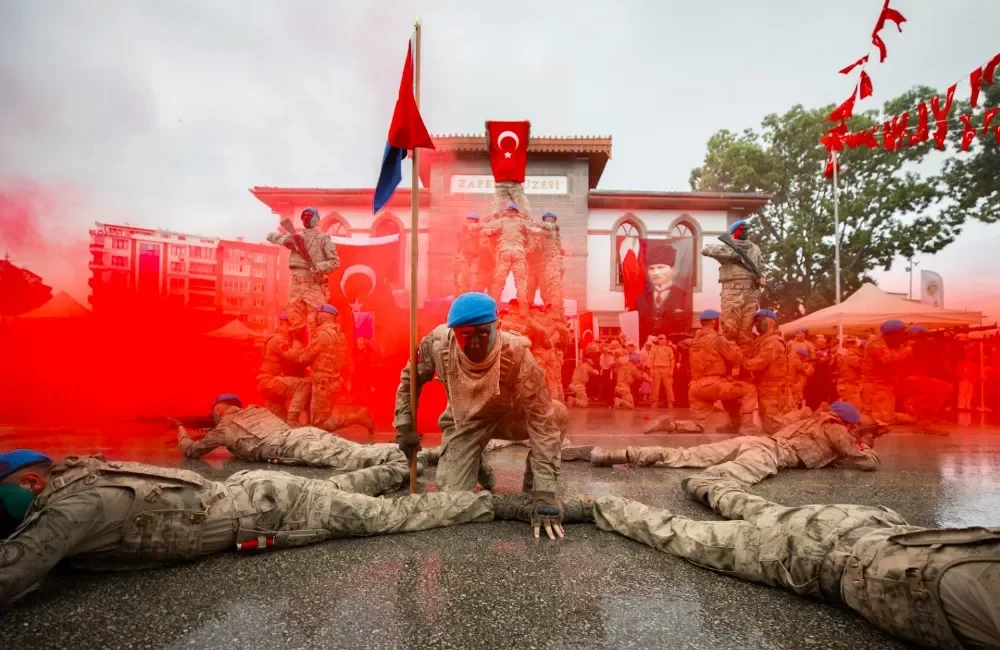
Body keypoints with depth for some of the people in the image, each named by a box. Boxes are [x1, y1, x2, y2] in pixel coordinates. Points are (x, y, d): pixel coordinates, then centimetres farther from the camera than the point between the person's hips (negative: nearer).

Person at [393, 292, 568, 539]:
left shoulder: (516, 354, -36)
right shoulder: (437, 344, -29)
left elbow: (542, 419, -36)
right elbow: (410, 379, -5)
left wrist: (545, 494, -40)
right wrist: (405, 428, -7)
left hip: (509, 416, -1)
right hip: (464, 422, 1)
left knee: (556, 415, -29)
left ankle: (531, 486, -3)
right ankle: (479, 467, 26)